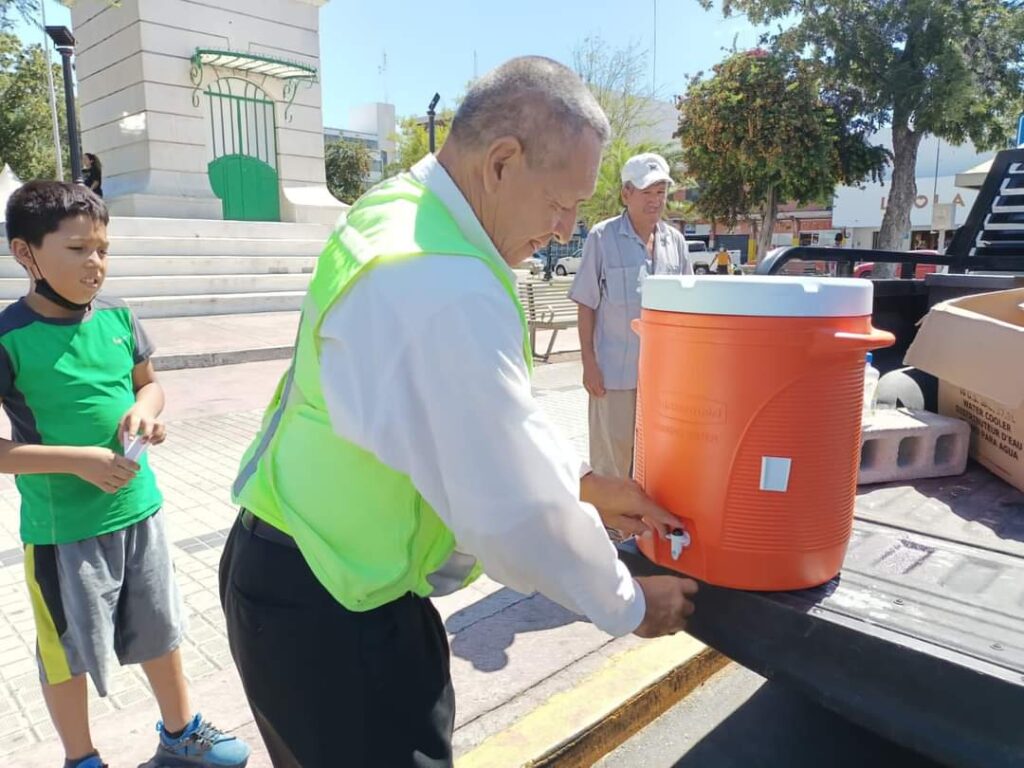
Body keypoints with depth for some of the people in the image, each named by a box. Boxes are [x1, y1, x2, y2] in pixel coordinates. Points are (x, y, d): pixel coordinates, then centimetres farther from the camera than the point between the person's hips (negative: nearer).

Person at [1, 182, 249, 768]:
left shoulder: (117, 318, -2)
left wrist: (145, 410, -10)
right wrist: (76, 460, -23)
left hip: (138, 508, 5)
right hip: (62, 528, -4)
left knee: (160, 630, 19)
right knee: (69, 651, 16)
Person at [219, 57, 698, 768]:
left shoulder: (396, 212, 1)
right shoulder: (445, 288, -31)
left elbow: (488, 408, 10)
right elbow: (517, 511, -25)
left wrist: (585, 484, 9)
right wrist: (629, 606, -8)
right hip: (327, 614, -9)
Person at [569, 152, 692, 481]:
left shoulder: (675, 241, 7)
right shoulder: (602, 238, -6)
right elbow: (587, 306, -5)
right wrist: (588, 363, -9)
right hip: (615, 369, -4)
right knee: (612, 457, 6)